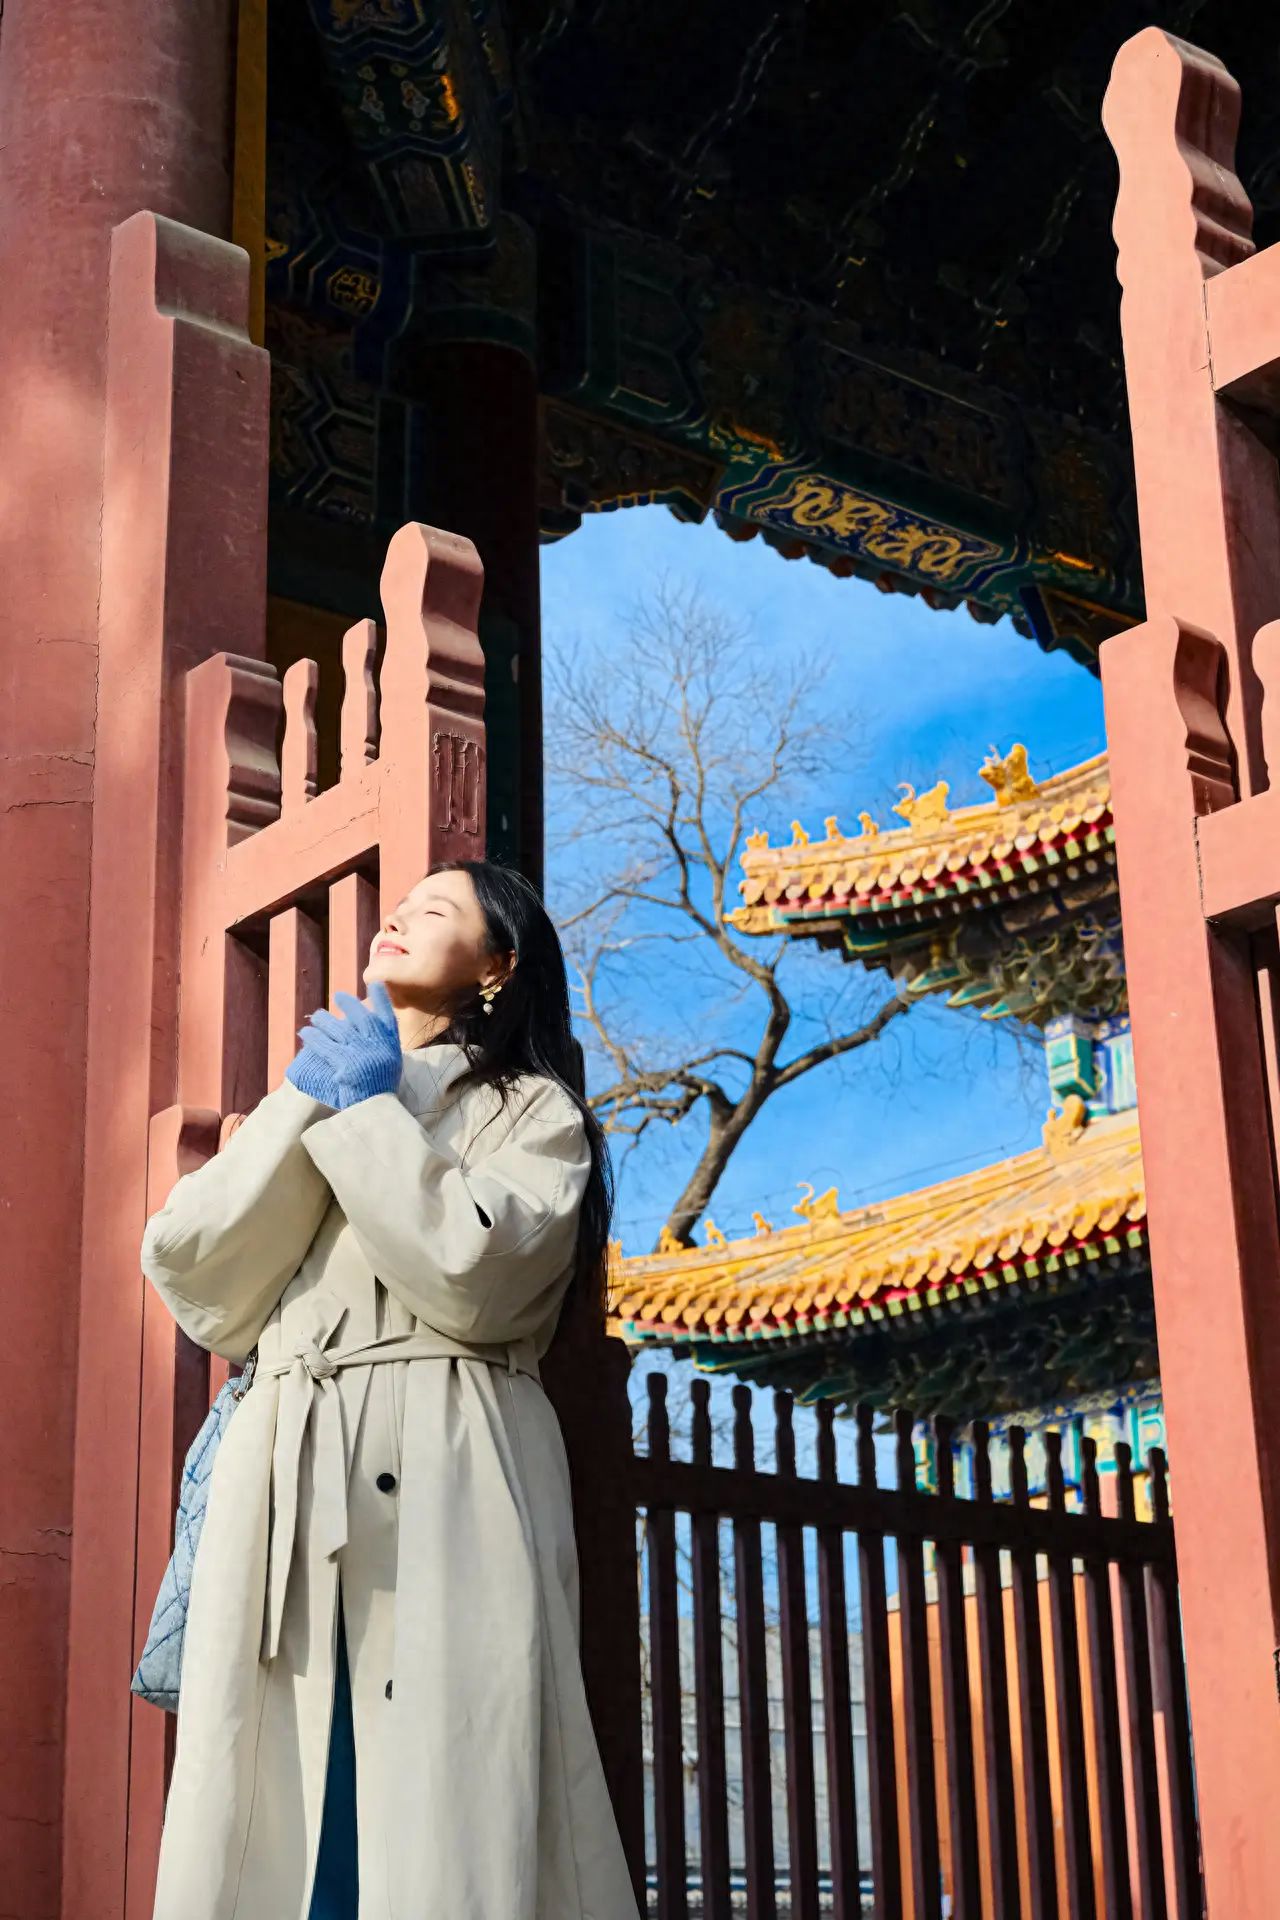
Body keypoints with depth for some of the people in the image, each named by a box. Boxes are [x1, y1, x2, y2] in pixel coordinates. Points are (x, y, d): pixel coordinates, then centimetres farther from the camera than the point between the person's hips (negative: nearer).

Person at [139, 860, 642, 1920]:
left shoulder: (532, 1113, 14)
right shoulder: (318, 1083, 29)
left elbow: (472, 1279, -9)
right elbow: (196, 1282, 12)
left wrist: (367, 1111, 1)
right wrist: (307, 1105, 4)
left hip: (446, 1487, -4)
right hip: (287, 1482, 4)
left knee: (439, 1817, -12)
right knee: (278, 1826, -5)